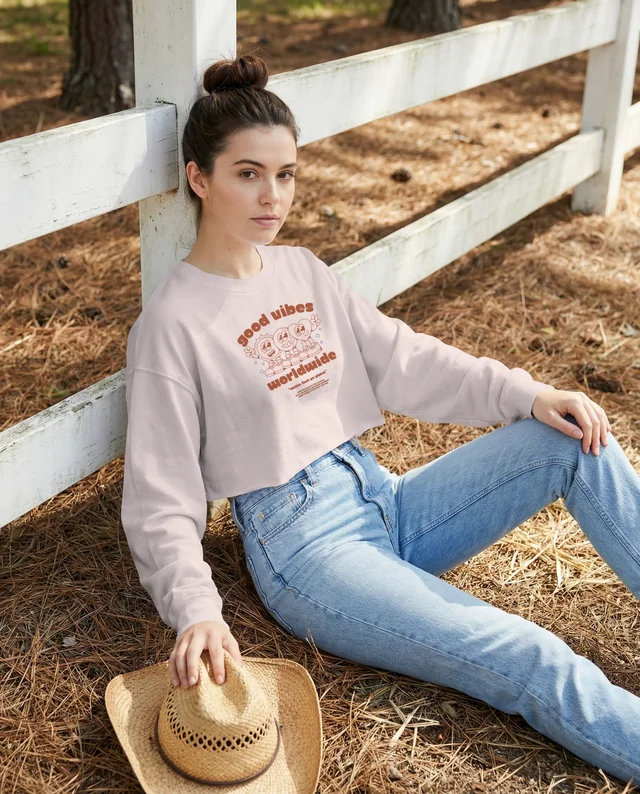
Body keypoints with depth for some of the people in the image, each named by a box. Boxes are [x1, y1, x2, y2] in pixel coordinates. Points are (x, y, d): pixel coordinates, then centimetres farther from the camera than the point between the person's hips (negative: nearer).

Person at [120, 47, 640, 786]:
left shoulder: (301, 269, 10)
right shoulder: (171, 323, -10)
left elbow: (399, 358, 6)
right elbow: (161, 501, -11)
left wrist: (524, 393, -7)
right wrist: (196, 611, -28)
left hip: (381, 499, 7)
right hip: (303, 544, -7)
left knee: (575, 440, -9)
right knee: (529, 661, -22)